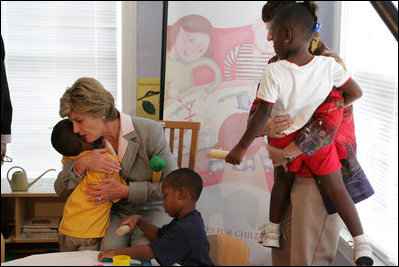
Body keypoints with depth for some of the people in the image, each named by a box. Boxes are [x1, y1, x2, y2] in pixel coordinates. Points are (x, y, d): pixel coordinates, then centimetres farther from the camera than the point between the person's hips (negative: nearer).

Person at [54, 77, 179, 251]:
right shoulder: (88, 142, -1)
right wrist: (80, 164, -19)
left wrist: (126, 191, -21)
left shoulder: (149, 131, -15)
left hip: (152, 210, -3)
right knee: (109, 248, -28)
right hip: (117, 213, 3)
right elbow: (61, 191, 1)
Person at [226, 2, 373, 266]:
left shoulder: (274, 72, -24)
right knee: (336, 189, 7)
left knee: (283, 180, 23)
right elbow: (356, 92, -6)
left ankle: (273, 231, 38)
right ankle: (361, 244, 4)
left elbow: (262, 114, -21)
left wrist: (241, 147, -13)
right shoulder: (328, 65, -16)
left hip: (285, 139, -1)